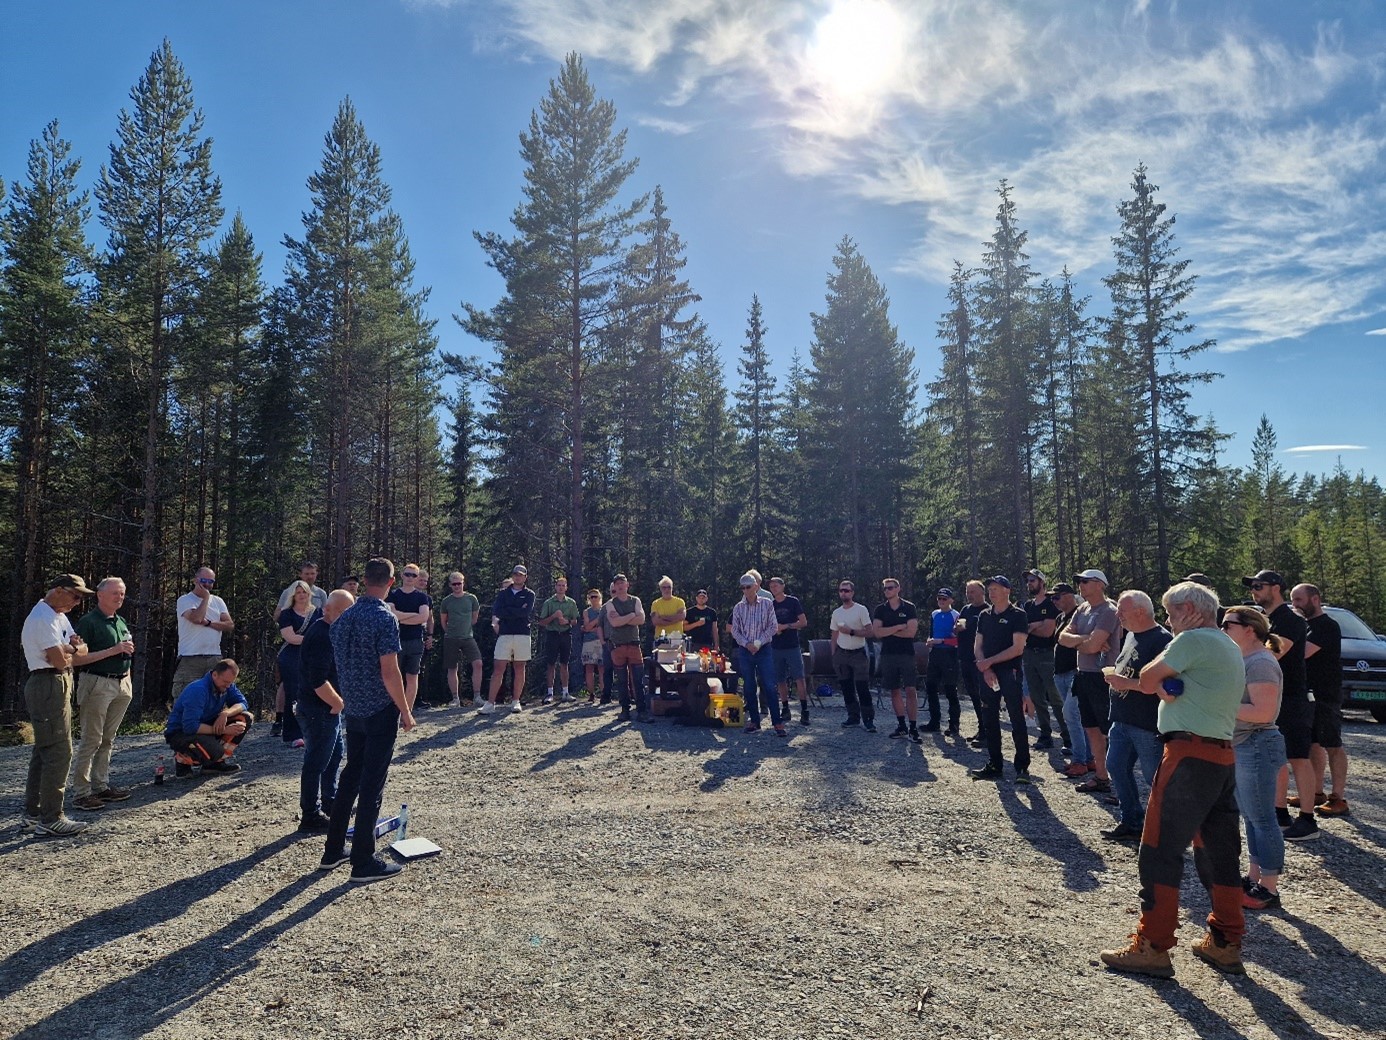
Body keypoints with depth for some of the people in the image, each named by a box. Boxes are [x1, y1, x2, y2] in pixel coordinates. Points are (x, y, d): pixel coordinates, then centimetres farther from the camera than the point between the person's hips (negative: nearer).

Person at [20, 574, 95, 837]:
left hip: (57, 685, 11)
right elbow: (60, 660, -21)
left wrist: (67, 649, -8)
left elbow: (83, 648, 12)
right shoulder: (44, 617, -16)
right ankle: (50, 820, -5)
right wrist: (72, 650, -1)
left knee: (43, 751, 16)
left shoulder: (59, 616, 16)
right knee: (59, 752, -9)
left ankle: (32, 814, 26)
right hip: (49, 685, -11)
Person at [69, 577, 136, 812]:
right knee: (91, 740, -5)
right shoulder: (88, 622, -9)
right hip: (96, 684, -7)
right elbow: (76, 659, -16)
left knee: (108, 739, 12)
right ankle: (81, 792, 1)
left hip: (121, 685, 7)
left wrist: (128, 684, 17)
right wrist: (113, 651, -19)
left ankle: (101, 785, 19)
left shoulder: (121, 622, 15)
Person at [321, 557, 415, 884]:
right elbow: (389, 672, -20)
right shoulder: (385, 618, -18)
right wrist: (406, 711, -11)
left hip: (352, 710, 7)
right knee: (372, 785, 0)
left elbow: (338, 664, 13)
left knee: (350, 777, 19)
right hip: (380, 711, -7)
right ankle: (363, 863, 6)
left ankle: (333, 851, 27)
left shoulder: (343, 618, 5)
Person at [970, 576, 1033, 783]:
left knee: (1017, 720, -4)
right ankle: (994, 766, 17)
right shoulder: (984, 616, 13)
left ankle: (1022, 767, 3)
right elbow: (977, 646, 10)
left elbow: (1017, 648, -12)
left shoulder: (1017, 615, -4)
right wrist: (986, 670, -6)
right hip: (988, 674, 6)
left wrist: (989, 661, -13)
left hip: (1010, 673, -6)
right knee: (989, 721, 8)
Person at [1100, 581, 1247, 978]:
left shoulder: (1193, 640, -12)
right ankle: (1226, 943, 22)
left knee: (1160, 850, -5)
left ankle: (1152, 948, -1)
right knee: (1220, 852, 14)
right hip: (1223, 755, 10)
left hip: (1190, 754, -10)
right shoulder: (1231, 649, 20)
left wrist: (1160, 680, 8)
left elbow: (1146, 682, -9)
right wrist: (1168, 687, -3)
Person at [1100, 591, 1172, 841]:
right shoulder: (1132, 635, 12)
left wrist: (1127, 683, -23)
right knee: (1116, 767, 12)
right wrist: (1114, 675, 8)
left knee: (1155, 778, 2)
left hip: (1149, 724, -9)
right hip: (1123, 719, 10)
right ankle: (1131, 822, 24)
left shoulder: (1161, 640, -18)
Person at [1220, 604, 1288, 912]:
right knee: (1251, 817, 16)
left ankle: (1269, 890, 7)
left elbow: (1263, 712, -24)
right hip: (1242, 748, 10)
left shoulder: (1261, 662, -17)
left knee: (1262, 819, -2)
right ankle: (1254, 878, 26)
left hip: (1257, 747, -10)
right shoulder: (1244, 660, 13)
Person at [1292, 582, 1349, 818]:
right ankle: (1317, 793, 19)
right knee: (1314, 744, 12)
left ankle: (1339, 798, 0)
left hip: (1325, 696, -9)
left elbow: (1303, 652, -25)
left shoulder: (1327, 626, -13)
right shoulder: (1305, 624, 16)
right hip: (1308, 694, 9)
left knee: (1332, 746, -4)